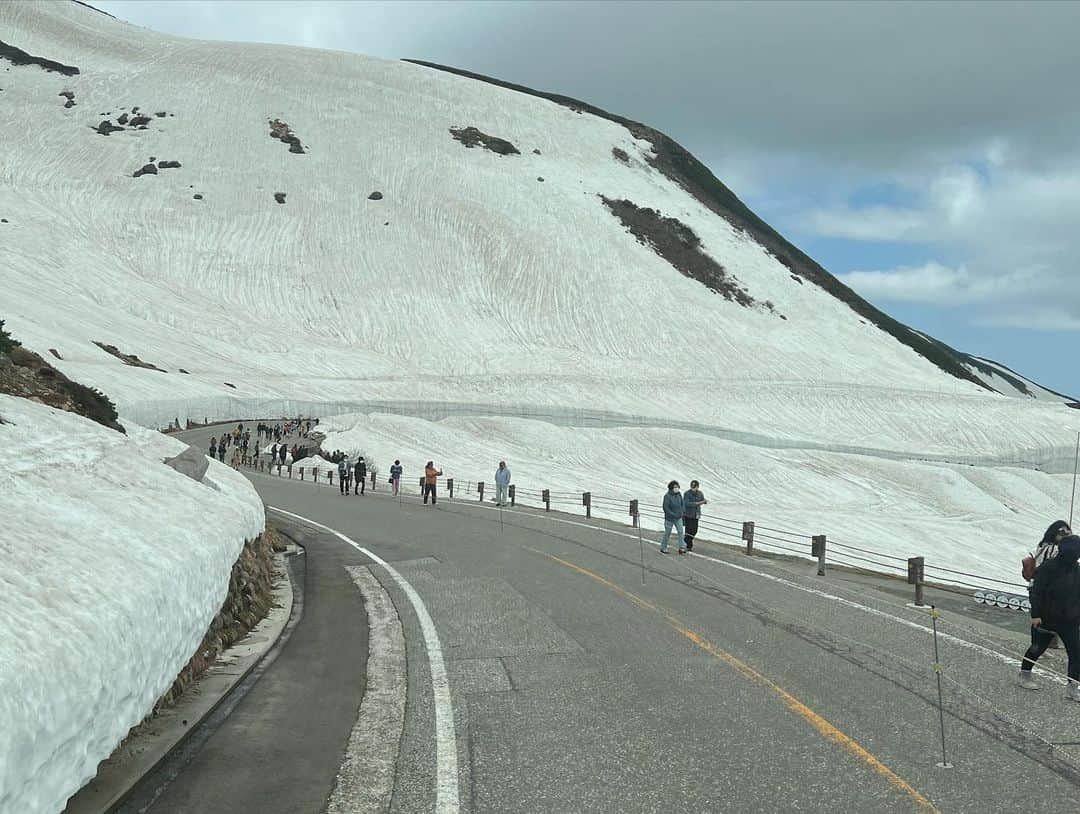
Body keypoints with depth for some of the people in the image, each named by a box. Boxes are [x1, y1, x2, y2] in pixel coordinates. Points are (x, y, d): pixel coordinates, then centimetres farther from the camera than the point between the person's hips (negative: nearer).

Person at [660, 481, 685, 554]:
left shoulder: (679, 494, 1)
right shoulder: (667, 496, -18)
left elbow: (682, 504, 15)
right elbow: (665, 507, -20)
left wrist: (682, 511, -1)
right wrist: (672, 514, -22)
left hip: (678, 518, 5)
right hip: (669, 518, -5)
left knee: (680, 531, -7)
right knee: (667, 533, 7)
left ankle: (681, 548, -6)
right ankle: (663, 548, 22)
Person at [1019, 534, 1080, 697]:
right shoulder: (1048, 568, -16)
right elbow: (1036, 592, -16)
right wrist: (1035, 614, -18)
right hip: (1046, 619, -5)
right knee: (1037, 648, 10)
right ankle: (1025, 674, 32)